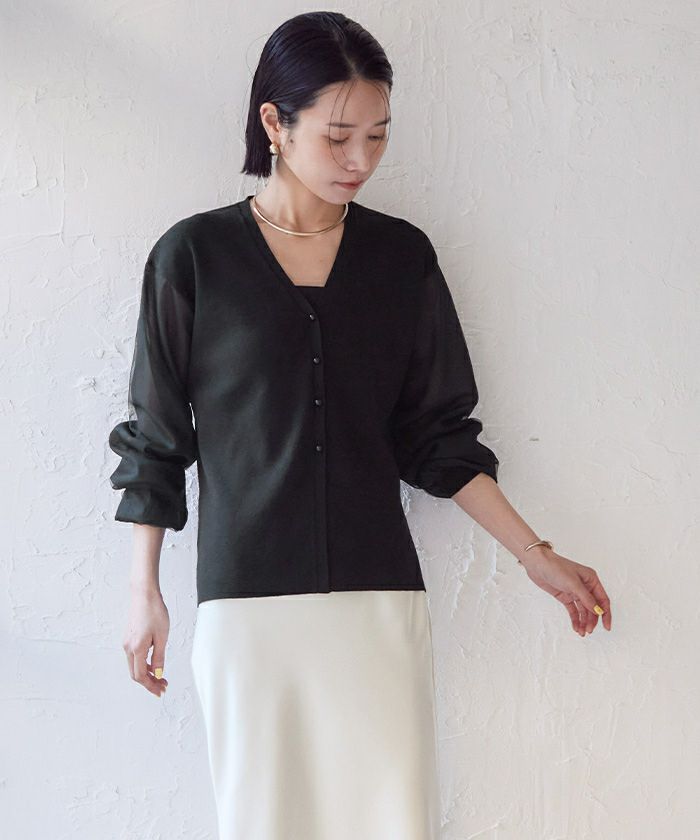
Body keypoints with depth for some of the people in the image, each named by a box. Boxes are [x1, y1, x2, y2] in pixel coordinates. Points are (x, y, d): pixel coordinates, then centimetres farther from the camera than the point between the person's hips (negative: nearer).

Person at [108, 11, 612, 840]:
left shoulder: (402, 256, 6)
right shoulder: (193, 257, 0)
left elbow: (436, 436, 11)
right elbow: (154, 438, 5)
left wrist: (536, 555, 7)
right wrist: (144, 592, 4)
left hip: (380, 591, 2)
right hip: (245, 599, -1)